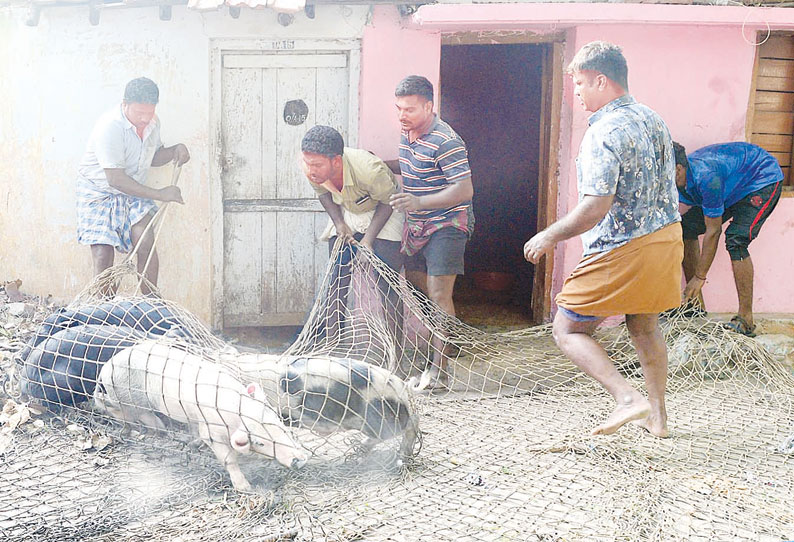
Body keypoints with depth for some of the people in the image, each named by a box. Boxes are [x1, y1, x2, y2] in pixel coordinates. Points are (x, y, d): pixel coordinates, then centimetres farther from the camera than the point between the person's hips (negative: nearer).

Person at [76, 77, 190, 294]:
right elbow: (116, 179, -30)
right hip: (99, 194, -5)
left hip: (133, 193, 5)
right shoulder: (110, 127, -27)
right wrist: (160, 194, -28)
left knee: (148, 247, -12)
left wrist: (175, 150, -5)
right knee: (103, 257, -11)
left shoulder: (152, 123, -3)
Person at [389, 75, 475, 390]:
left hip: (446, 225, -9)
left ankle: (439, 370, -7)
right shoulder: (406, 133, 8)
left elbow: (464, 189, -26)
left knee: (438, 295, -11)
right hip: (417, 226, 9)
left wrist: (419, 202, -35)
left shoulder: (445, 141, -20)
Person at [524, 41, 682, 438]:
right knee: (645, 327, 25)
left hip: (622, 250, -9)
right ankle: (657, 415, 33)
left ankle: (627, 398, -10)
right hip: (667, 237, 9)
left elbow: (597, 207, -26)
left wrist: (549, 236, -13)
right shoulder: (653, 119, 9)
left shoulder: (604, 132, -19)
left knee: (568, 329, 3)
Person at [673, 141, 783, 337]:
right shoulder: (682, 178, -12)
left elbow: (713, 231, -31)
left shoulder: (705, 177, -38)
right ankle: (695, 304, 6)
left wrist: (699, 277, -24)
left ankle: (745, 320, -23)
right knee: (686, 228, -2)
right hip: (734, 184, 9)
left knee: (735, 240, -27)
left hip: (764, 179, -9)